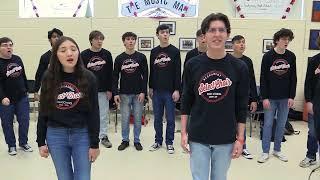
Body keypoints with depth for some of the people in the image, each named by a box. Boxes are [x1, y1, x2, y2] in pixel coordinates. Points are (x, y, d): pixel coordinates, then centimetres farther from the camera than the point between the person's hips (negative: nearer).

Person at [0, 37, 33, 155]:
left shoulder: (17, 59, 3)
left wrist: (26, 90, 19)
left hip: (22, 97, 5)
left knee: (24, 121, 8)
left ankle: (23, 143, 27)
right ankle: (11, 146, 25)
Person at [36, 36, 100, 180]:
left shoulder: (88, 78, -7)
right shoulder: (49, 78, -2)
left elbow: (93, 113, -6)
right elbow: (43, 112, 4)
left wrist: (95, 144, -8)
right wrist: (41, 142, 3)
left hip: (82, 135, -1)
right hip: (55, 136, 2)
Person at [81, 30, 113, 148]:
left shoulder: (107, 54, 3)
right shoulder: (84, 55, -2)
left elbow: (110, 73, 4)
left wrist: (110, 90, 0)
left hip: (103, 90, 1)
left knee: (104, 114, 6)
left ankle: (104, 136, 18)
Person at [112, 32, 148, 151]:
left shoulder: (141, 57, 2)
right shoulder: (119, 58, 4)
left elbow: (145, 76, 0)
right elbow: (115, 77, 5)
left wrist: (143, 92, -7)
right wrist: (115, 93, -2)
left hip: (138, 93, 0)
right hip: (124, 94, 1)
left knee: (138, 118, 6)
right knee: (125, 118, 6)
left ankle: (137, 140, 20)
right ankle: (125, 140, 20)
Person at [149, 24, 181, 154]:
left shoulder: (175, 51, -2)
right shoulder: (154, 52, 9)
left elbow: (178, 72, -5)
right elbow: (152, 71, 13)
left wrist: (177, 90, -10)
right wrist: (150, 88, 11)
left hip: (170, 91, -3)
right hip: (156, 91, 3)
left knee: (170, 119, 5)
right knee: (157, 118, 11)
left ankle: (169, 142, 18)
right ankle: (158, 141, 25)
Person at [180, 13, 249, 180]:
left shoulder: (239, 67, -5)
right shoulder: (192, 65, -4)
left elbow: (241, 107, -1)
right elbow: (186, 101, 2)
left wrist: (240, 138, -2)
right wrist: (183, 132, 0)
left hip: (226, 139, 0)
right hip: (198, 137, 0)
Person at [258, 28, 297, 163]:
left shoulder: (291, 56, 3)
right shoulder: (268, 56, -6)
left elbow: (293, 78, 6)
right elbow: (263, 78, -6)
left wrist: (291, 97, 0)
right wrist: (264, 98, -10)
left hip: (285, 98, 3)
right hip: (271, 98, -3)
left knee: (281, 125, 10)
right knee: (268, 124, 3)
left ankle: (277, 150, 25)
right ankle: (265, 152, 13)